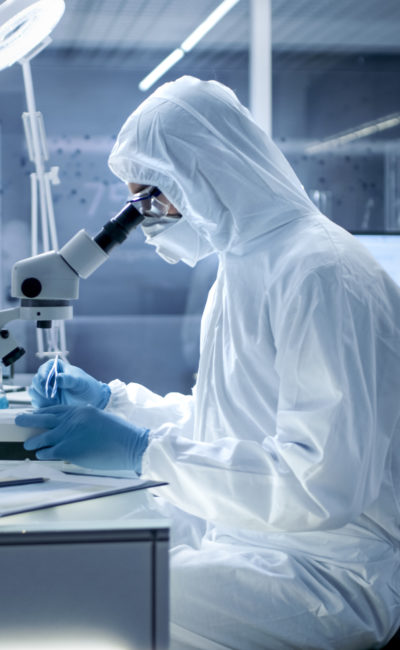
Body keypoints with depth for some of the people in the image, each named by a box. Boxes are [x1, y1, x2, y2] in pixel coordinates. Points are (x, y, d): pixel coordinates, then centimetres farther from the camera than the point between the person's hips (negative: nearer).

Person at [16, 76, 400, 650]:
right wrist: (110, 400, 11)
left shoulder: (319, 274, -20)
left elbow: (326, 484, -27)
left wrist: (143, 451, -27)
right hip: (240, 531, 10)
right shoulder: (242, 267, 13)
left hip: (334, 568, -10)